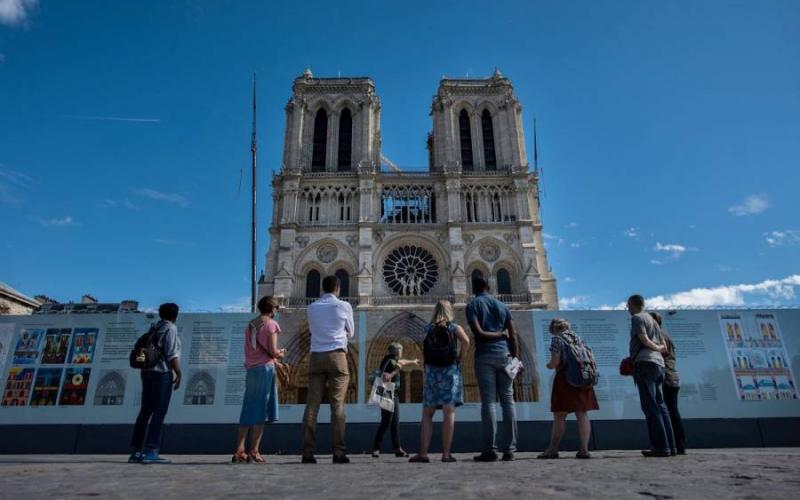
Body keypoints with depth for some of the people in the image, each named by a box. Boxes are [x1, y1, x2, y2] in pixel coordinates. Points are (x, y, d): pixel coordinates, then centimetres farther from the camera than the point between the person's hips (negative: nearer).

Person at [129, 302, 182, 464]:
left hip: (147, 371, 8)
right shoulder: (171, 328, -7)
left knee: (146, 411, 9)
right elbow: (171, 354, -14)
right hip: (162, 372, -8)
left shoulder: (155, 328, 17)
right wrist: (178, 373, -10)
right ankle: (150, 452, -13)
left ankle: (136, 452, 10)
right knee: (159, 412, -8)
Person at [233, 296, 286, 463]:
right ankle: (254, 451, -3)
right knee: (260, 412, -2)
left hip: (250, 370, 6)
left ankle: (239, 451, 10)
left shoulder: (250, 325, 17)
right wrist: (280, 353, 11)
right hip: (265, 369, -6)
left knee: (248, 412, 10)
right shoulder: (271, 324, -4)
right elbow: (272, 352, -12)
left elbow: (250, 351, 16)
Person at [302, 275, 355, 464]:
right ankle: (338, 452, -5)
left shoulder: (312, 308, 11)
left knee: (312, 404, 1)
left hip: (316, 357, 3)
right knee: (337, 405, -3)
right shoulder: (344, 306, 3)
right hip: (337, 356, -3)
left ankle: (308, 452, -2)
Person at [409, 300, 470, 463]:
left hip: (431, 371, 2)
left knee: (427, 414, 5)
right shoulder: (455, 327, 4)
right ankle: (446, 454, -5)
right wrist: (459, 359, -2)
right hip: (450, 370, -2)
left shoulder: (428, 329, 11)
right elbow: (466, 341, -13)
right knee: (449, 412, -3)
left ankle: (423, 453, -1)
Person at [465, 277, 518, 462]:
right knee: (508, 401, 4)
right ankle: (509, 450, 3)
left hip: (485, 356, -3)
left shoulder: (472, 305, 4)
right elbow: (513, 336, 11)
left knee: (488, 402, -4)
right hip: (504, 355, 4)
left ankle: (490, 450, -5)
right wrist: (516, 359, 12)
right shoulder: (502, 306, 17)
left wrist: (499, 334, 3)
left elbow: (478, 333, -11)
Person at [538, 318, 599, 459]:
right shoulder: (577, 337, 13)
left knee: (559, 415, -1)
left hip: (565, 379, -6)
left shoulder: (557, 339, -6)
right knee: (582, 415, 6)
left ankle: (553, 449, 5)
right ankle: (584, 449, 4)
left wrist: (549, 366, 7)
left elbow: (555, 362, -13)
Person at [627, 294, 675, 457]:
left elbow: (645, 341, -10)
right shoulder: (653, 321, 26)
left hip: (645, 363, -8)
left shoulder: (637, 318, 1)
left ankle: (661, 447, -13)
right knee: (660, 405, 8)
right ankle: (670, 446, 6)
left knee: (650, 407, -10)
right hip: (659, 364, 9)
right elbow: (664, 347, 26)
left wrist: (655, 348, 6)